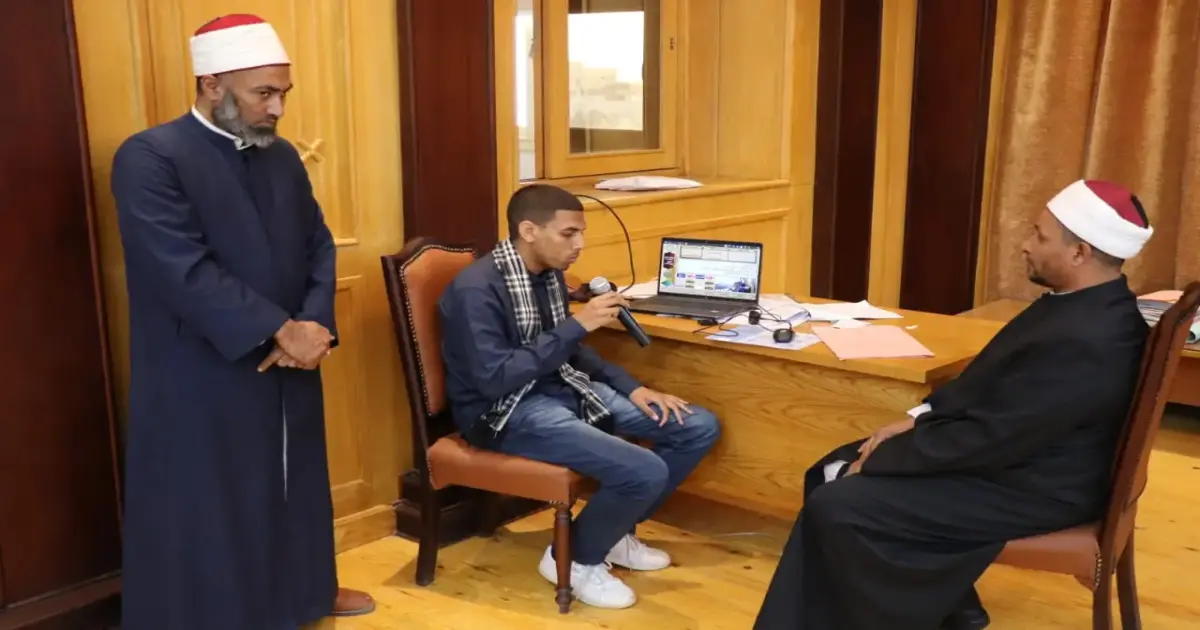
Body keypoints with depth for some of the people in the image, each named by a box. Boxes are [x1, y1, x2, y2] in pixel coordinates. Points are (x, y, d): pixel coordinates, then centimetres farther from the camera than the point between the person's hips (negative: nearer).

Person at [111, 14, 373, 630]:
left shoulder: (282, 156, 7)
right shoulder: (150, 158, -15)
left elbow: (318, 245, 8)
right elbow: (185, 270, -23)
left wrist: (313, 326, -9)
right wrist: (280, 330, -23)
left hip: (290, 369, 7)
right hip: (202, 376, -7)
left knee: (294, 483, 20)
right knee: (205, 506, 6)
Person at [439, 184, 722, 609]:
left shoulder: (548, 274, 6)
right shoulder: (476, 288, -20)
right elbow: (494, 379, -28)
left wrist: (632, 389, 6)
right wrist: (577, 325, -27)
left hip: (561, 389, 9)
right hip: (506, 411, -9)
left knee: (699, 427, 4)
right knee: (644, 473, -28)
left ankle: (617, 532, 18)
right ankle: (574, 559, 0)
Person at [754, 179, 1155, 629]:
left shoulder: (1082, 342, -29)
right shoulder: (1085, 302, 3)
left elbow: (988, 439, -26)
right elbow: (985, 382, 12)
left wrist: (881, 461, -16)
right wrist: (918, 419, 1)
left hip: (1029, 487, -10)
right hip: (1009, 449, 10)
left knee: (836, 507, -16)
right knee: (835, 472, 7)